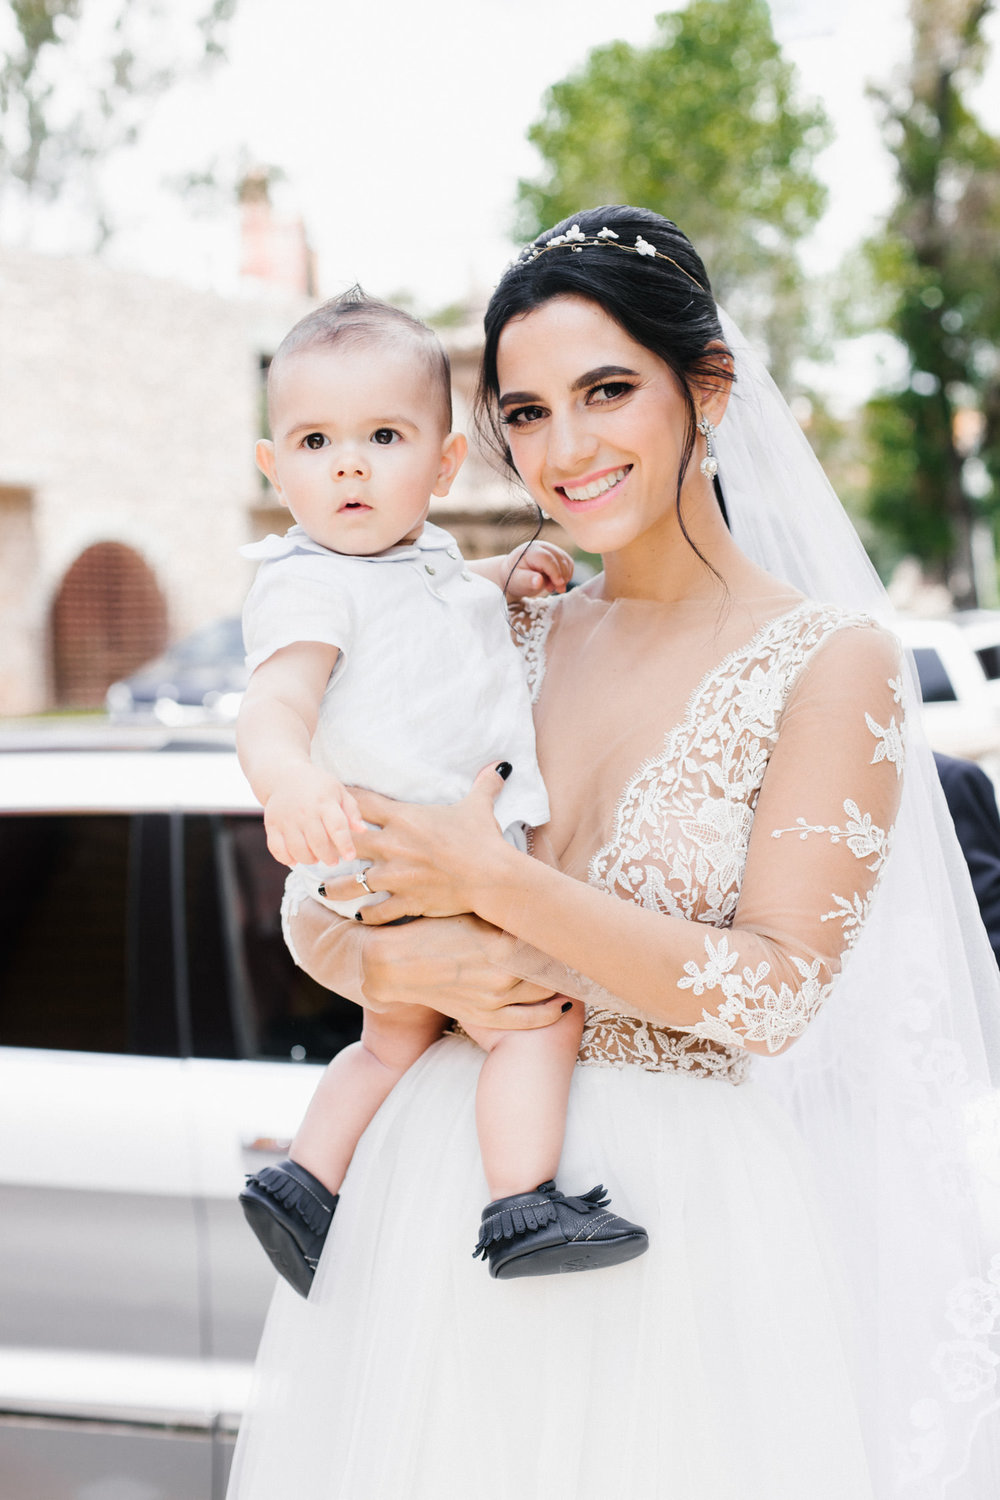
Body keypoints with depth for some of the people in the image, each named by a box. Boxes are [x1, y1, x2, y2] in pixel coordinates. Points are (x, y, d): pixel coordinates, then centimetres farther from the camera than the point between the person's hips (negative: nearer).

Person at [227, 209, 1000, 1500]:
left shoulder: (829, 661, -7)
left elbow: (776, 995, -14)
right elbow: (316, 908, 9)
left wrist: (491, 882, -16)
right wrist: (406, 966, -13)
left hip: (681, 1205, -4)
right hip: (446, 1185, 4)